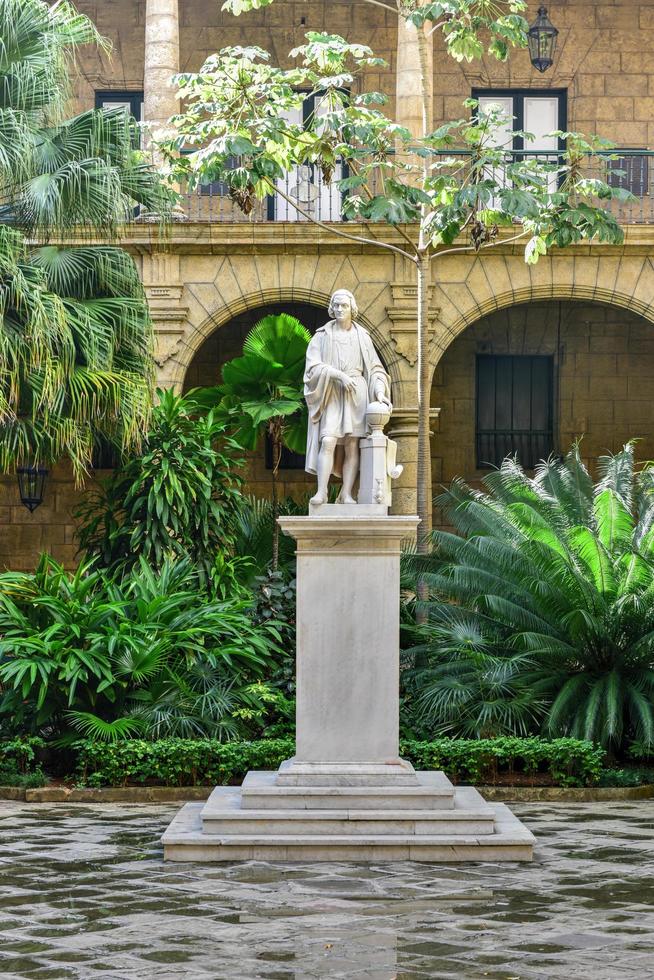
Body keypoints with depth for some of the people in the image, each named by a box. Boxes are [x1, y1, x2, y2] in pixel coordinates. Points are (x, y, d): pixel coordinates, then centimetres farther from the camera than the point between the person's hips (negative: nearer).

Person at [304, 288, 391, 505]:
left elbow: (375, 369, 10)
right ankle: (321, 491, -21)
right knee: (328, 442, -18)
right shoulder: (322, 336, 7)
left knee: (352, 445, -6)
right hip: (330, 395, -2)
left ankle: (347, 494, -6)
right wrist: (339, 375, -16)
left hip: (356, 395, 2)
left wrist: (380, 392, -6)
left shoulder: (362, 336, 12)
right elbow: (313, 367, -2)